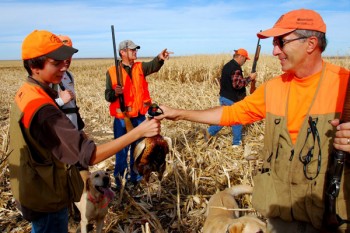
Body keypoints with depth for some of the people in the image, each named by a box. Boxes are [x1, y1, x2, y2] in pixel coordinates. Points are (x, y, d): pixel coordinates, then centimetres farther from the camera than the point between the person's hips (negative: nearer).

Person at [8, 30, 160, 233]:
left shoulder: (26, 93, -2)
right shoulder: (41, 107, -33)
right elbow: (90, 155, -37)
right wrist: (138, 132, -39)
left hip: (33, 191, 9)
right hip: (46, 198, -9)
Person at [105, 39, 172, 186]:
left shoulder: (140, 67, 4)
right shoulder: (112, 72, -5)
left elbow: (153, 66, -17)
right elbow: (108, 96, -7)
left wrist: (160, 58, -38)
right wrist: (115, 93, -29)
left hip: (139, 117, 4)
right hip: (121, 119, -3)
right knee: (121, 150, 7)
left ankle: (135, 176, 34)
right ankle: (119, 178, 26)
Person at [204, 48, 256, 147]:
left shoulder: (227, 65, 11)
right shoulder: (235, 68, -21)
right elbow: (237, 84, -28)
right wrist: (250, 78, -19)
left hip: (224, 97, 9)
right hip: (232, 99, -9)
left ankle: (210, 131, 17)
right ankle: (236, 142, 18)